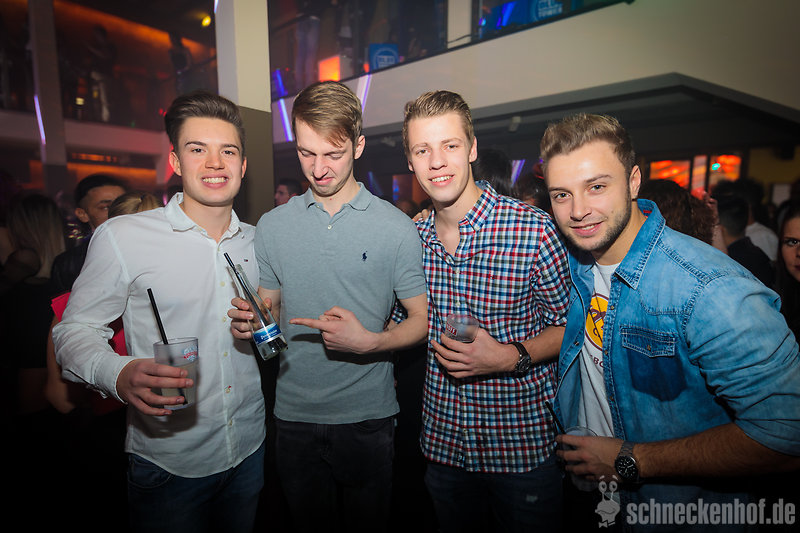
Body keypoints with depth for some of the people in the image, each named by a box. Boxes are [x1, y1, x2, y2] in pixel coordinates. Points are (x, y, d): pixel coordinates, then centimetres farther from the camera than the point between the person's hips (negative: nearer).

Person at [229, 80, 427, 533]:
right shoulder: (271, 227, 2)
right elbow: (269, 309, 10)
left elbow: (422, 321, -6)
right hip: (293, 414, 3)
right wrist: (250, 322, -12)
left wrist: (369, 341, -24)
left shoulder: (396, 228, -8)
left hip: (367, 415, -2)